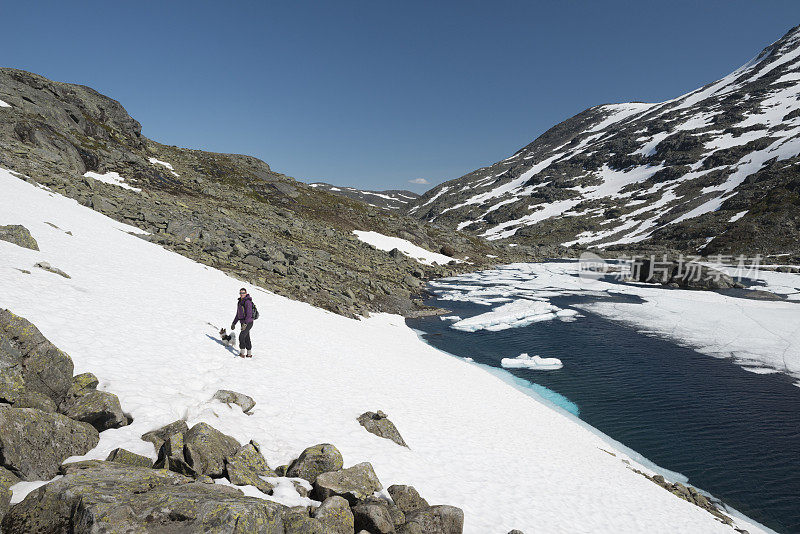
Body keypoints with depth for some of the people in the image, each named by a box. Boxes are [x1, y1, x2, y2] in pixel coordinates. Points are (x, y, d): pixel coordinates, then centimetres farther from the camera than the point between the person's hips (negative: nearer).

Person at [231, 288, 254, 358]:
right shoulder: (239, 302, 12)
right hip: (243, 323, 9)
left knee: (241, 336, -17)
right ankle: (249, 354, 22)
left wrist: (245, 324, -29)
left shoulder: (247, 302, -16)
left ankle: (242, 353, -13)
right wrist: (234, 323, 20)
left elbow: (249, 314, -23)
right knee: (246, 338, 14)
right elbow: (238, 314, 21)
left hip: (248, 323, -9)